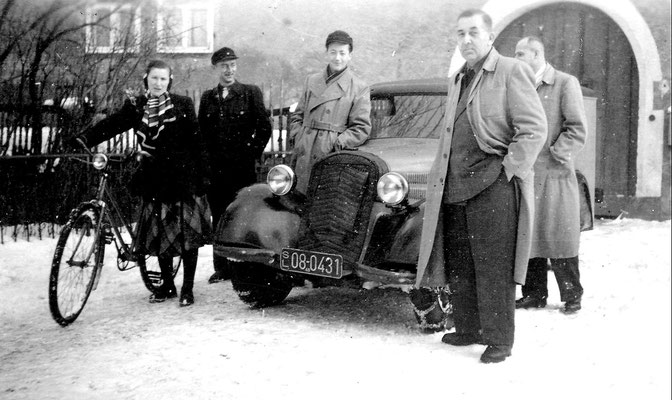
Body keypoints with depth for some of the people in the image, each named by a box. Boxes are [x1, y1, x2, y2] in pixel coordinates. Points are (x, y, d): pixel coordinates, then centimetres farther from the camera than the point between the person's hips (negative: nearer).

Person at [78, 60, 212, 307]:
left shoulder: (182, 105, 0)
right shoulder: (136, 107, 7)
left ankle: (188, 288, 9)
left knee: (188, 231, -1)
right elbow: (111, 124, -6)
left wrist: (202, 175, -7)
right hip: (154, 180, 3)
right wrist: (84, 139, -22)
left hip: (183, 176, -3)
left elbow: (196, 141, -1)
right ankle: (167, 286, 21)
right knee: (159, 234, 7)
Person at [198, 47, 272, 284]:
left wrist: (252, 153, -4)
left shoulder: (250, 93, 4)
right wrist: (205, 160, 5)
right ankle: (222, 268, 15)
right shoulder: (207, 98, 14)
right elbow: (200, 131, 15)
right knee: (218, 218, 7)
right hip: (214, 169, 4)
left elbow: (264, 127, 1)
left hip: (243, 168, -3)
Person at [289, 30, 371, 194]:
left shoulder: (359, 88, 3)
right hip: (304, 156, 4)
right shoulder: (311, 81, 15)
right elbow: (297, 115, 21)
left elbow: (362, 128, -1)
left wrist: (337, 144, -12)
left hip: (332, 158, -4)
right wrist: (297, 137, 4)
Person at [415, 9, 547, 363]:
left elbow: (534, 129, -9)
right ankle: (468, 329, 27)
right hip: (455, 189, 7)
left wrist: (507, 170, -13)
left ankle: (499, 340, 9)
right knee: (459, 266, 13)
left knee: (493, 268, -2)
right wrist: (441, 173, 15)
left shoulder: (511, 72, -3)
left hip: (494, 188, -7)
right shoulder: (456, 81, 20)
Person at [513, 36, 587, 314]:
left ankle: (571, 296, 13)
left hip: (554, 176, -5)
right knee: (528, 237, 7)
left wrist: (555, 157, -12)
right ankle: (534, 294, 18)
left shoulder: (565, 83, 0)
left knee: (559, 237, 1)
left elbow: (577, 130, -6)